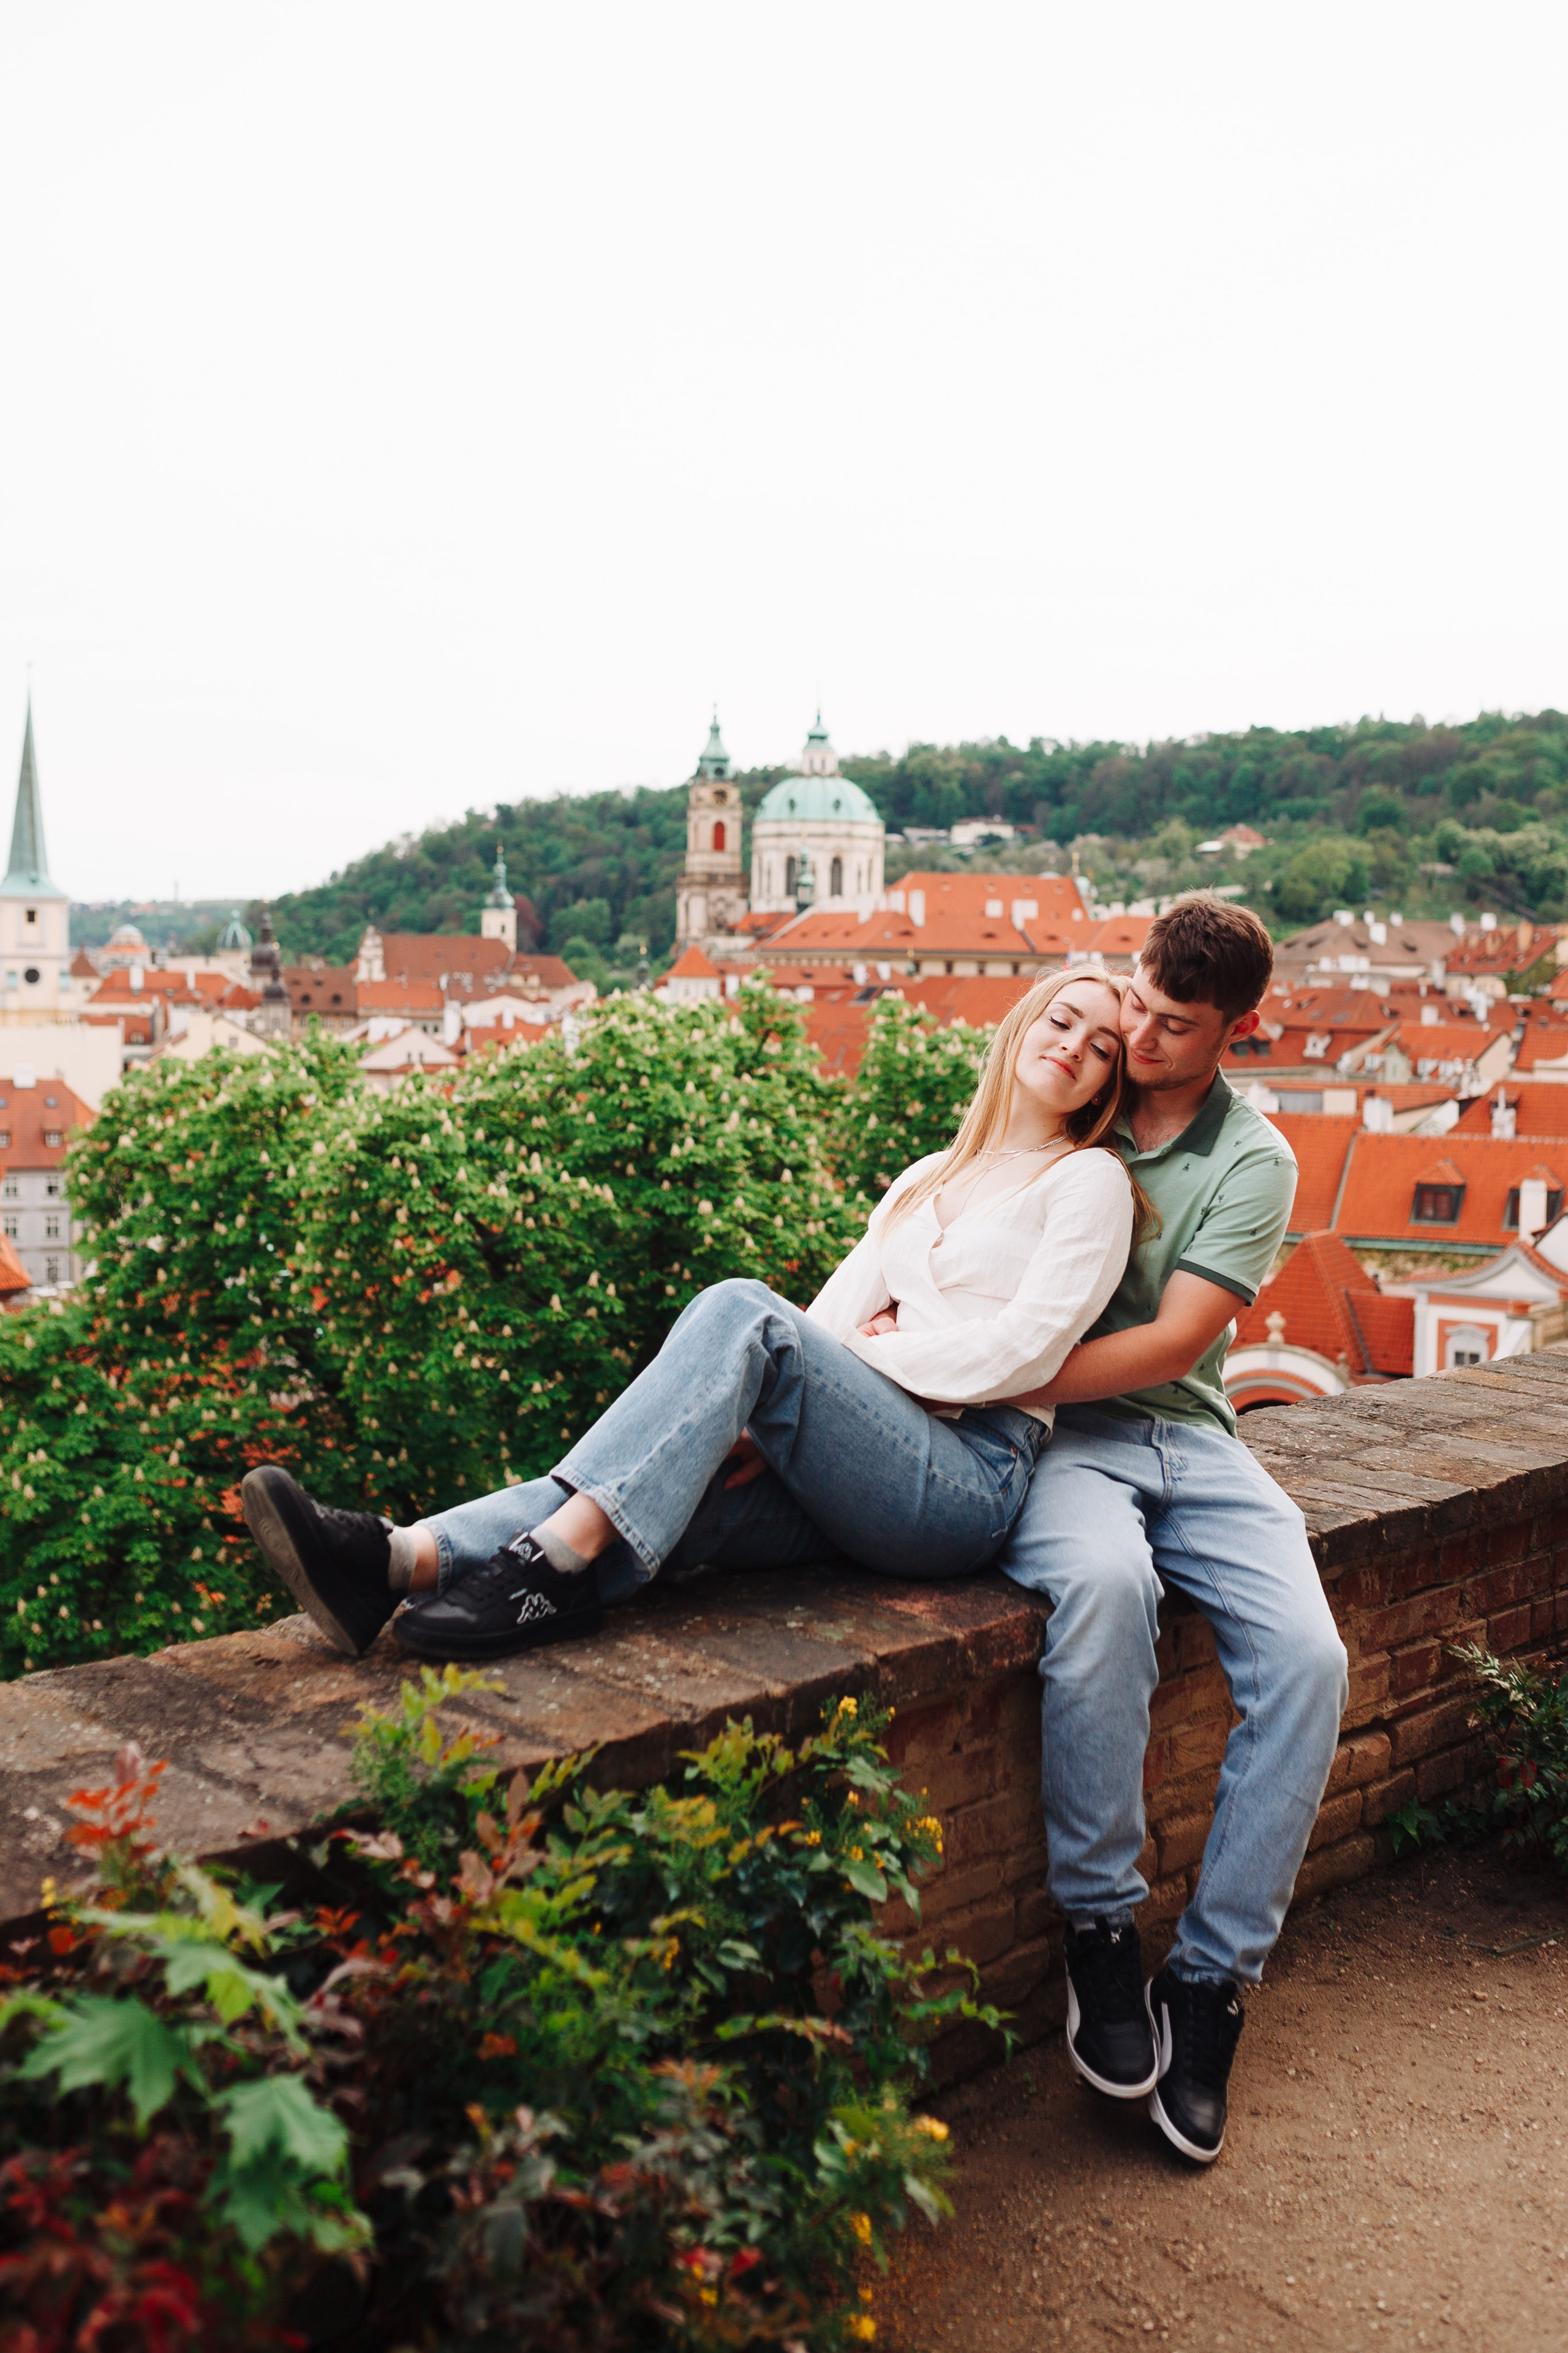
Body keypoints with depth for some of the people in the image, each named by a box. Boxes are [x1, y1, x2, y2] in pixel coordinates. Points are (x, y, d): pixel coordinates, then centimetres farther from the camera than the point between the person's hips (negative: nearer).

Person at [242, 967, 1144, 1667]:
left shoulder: (1089, 1180, 9)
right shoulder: (929, 1179, 27)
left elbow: (1025, 1350, -5)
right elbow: (839, 1306, 14)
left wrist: (878, 1347, -1)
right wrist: (759, 1413, -4)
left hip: (971, 1479, -5)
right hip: (854, 1481, 6)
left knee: (739, 1312, -28)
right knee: (673, 1472, -24)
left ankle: (559, 1560, -38)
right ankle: (401, 1557, -41)